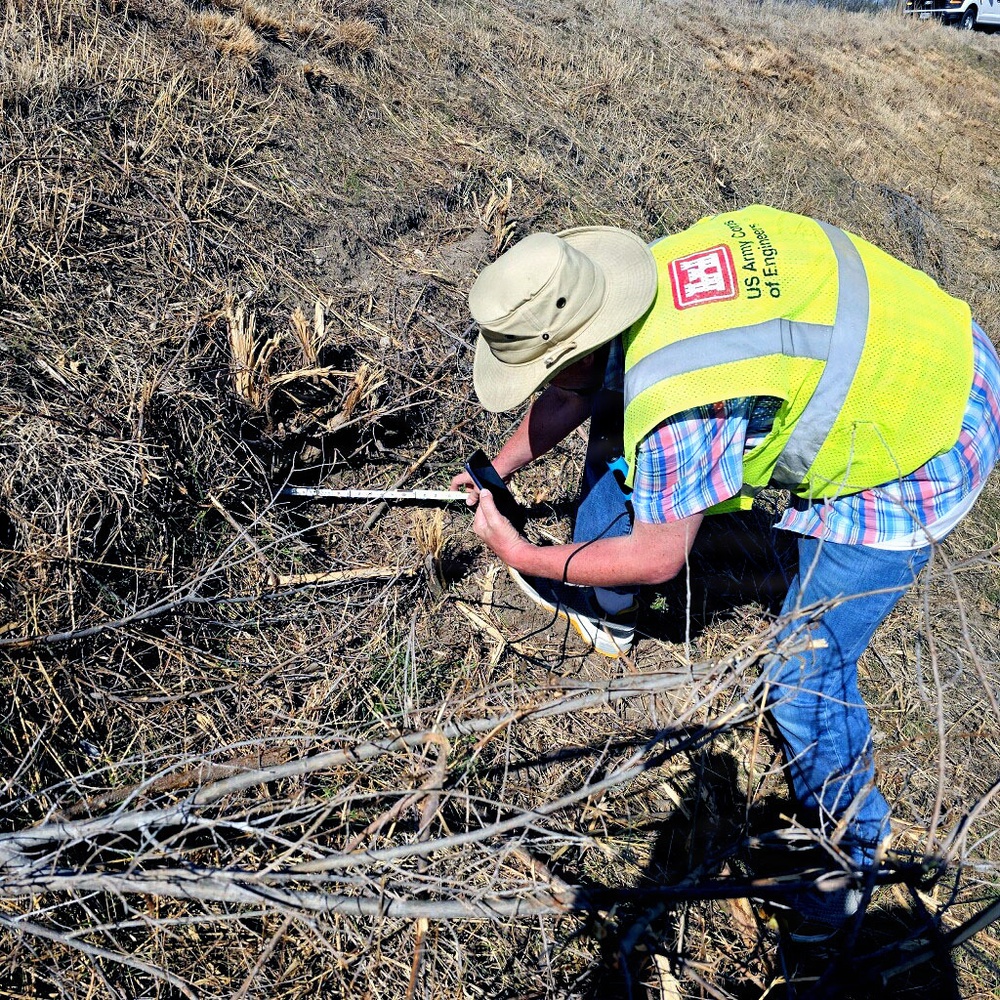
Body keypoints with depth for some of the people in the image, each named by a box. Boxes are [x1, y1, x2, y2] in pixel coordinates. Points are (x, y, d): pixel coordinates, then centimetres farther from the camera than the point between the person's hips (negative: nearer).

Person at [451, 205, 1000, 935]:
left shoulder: (676, 399, -38)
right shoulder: (637, 275, -12)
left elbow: (658, 558, -22)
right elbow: (576, 393, 7)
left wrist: (523, 555, -12)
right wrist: (498, 470, 7)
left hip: (915, 456, -9)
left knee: (805, 676, -8)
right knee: (618, 421, 10)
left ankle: (850, 854, 20)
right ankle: (605, 608, 28)